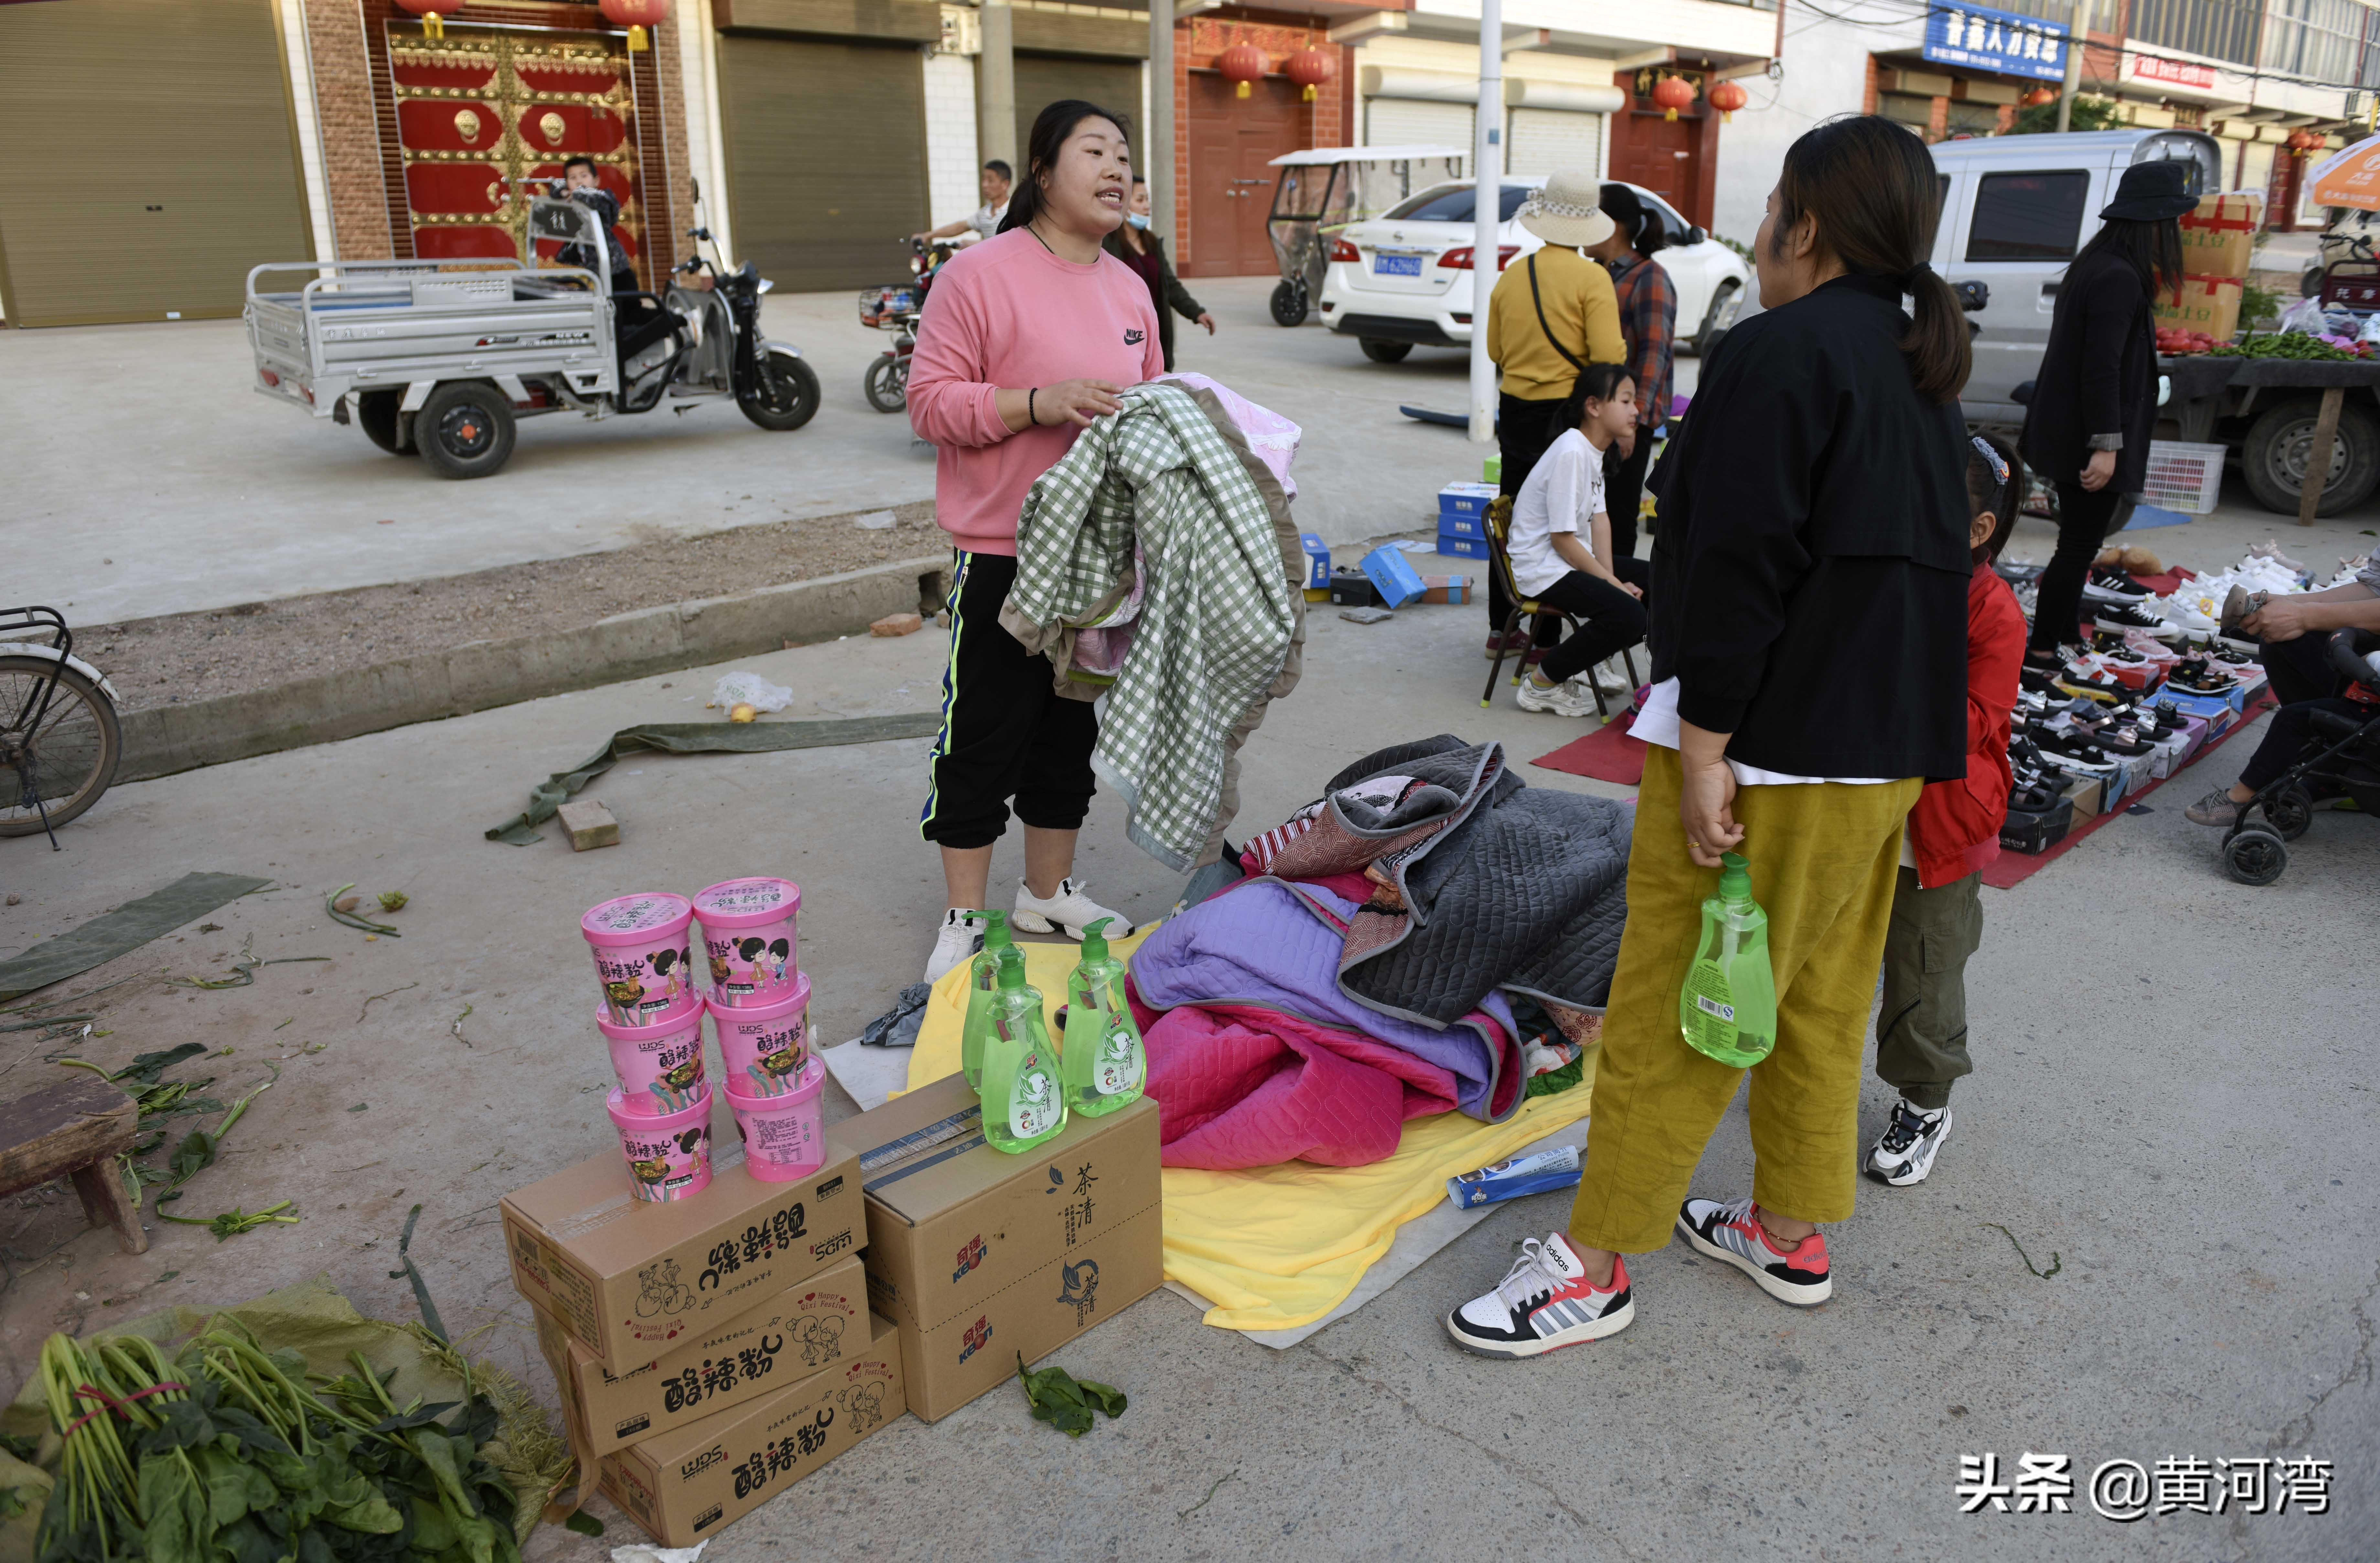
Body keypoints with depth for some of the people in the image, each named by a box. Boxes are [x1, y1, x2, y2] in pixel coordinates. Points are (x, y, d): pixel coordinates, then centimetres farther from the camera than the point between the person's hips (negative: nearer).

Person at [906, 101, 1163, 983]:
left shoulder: (1129, 288, 11)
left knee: (1073, 730, 16)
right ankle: (965, 917, 16)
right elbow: (930, 402, -12)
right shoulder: (981, 274, -10)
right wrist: (1037, 403, -24)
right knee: (983, 737, 1)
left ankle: (1049, 893, 32)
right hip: (1003, 553, -6)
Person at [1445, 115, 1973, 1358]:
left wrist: (1703, 749, -19)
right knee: (1821, 999, 18)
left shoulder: (1784, 350, -13)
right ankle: (1792, 1234, 31)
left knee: (1672, 1010, -1)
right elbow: (1925, 564, 20)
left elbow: (1741, 567, -21)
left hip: (1775, 742, -9)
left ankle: (1594, 1266, 10)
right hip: (1888, 742, 10)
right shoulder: (1919, 371, 16)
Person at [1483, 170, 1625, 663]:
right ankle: (1546, 640, 7)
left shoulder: (1511, 276, 4)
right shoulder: (1592, 278, -12)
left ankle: (1501, 628, 23)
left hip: (1515, 410, 5)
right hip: (1568, 413, -5)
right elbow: (1609, 357, -17)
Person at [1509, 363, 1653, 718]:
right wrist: (1615, 583, -15)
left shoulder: (1594, 450, 8)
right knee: (1629, 616, -24)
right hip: (1542, 568, -10)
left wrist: (1612, 578, -7)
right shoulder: (1571, 453, -22)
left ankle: (1585, 662, 18)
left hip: (1570, 557, 10)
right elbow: (1563, 541, -22)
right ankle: (1542, 683, -8)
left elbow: (1600, 519, 6)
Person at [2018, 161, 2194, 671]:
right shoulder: (2119, 279, -19)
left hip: (2068, 434, 10)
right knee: (2079, 546, -2)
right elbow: (2103, 369, -24)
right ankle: (2043, 648, 4)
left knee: (2077, 543, 20)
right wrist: (2106, 445, -24)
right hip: (2089, 439, -10)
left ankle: (2063, 633, 31)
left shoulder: (2098, 266, 12)